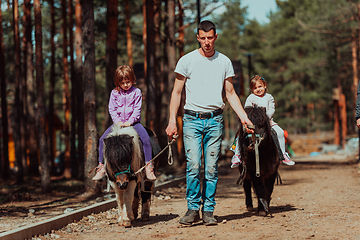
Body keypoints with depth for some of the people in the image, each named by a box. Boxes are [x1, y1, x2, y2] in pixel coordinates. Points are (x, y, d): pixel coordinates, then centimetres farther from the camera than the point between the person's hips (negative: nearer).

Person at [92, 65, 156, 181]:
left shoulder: (136, 92, -1)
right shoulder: (114, 93, 4)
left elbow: (137, 109, -5)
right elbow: (112, 109, 3)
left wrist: (130, 121, -17)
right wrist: (118, 121, -12)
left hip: (133, 122, -2)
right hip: (118, 122, 2)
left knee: (146, 139, -25)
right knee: (102, 140, -13)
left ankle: (148, 167, -19)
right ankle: (101, 166, -4)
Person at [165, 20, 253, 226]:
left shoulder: (224, 62, 9)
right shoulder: (187, 60, 3)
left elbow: (230, 93, 14)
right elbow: (177, 92, 5)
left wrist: (243, 116, 2)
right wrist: (172, 120, -3)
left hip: (215, 120, 2)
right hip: (192, 119, -1)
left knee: (212, 168, 1)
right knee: (194, 166, -11)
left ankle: (208, 210, 7)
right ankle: (193, 209, -2)